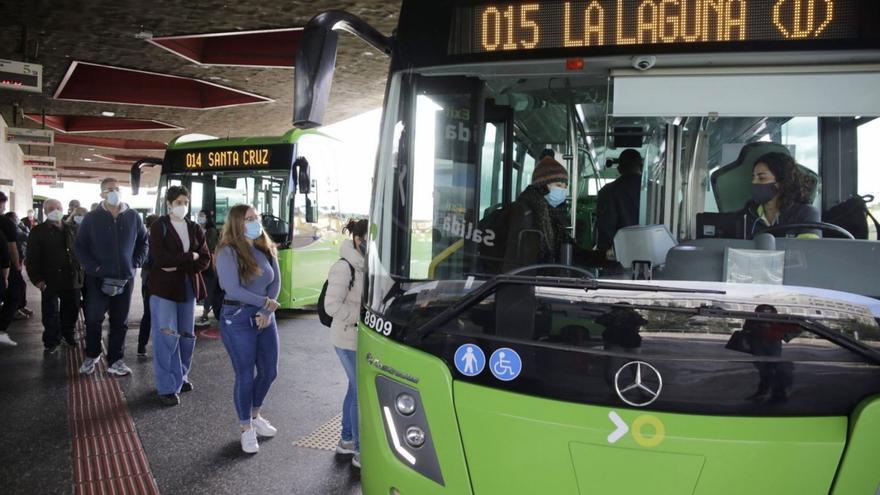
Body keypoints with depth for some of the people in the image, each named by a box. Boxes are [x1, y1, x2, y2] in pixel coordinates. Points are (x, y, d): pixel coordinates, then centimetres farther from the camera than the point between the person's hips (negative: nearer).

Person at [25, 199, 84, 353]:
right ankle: (52, 341, 17)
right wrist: (37, 279, -13)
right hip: (50, 281, -4)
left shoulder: (70, 230, 11)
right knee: (51, 313, 4)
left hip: (71, 279, 4)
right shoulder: (38, 231, -2)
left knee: (72, 309, 13)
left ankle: (67, 334, 32)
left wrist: (79, 271, 8)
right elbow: (32, 258, -6)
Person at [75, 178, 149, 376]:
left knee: (119, 322, 8)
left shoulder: (133, 217, 3)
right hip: (98, 278, -2)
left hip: (125, 278, 2)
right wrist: (93, 267, -11)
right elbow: (80, 246, 0)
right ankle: (91, 356, 25)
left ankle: (116, 360, 18)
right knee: (94, 319, 4)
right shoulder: (92, 218, -2)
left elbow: (143, 241, 13)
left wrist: (136, 263, 2)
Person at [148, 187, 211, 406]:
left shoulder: (195, 229, 9)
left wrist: (178, 266, -13)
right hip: (164, 288, -5)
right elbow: (160, 258, -18)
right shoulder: (159, 227, -4)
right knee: (167, 337, -4)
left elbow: (205, 260, 0)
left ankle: (180, 376, 29)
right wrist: (190, 257, -12)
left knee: (187, 336, 11)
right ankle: (167, 387, 4)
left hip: (188, 287, 5)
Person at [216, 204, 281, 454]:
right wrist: (266, 303, -12)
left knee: (269, 372, 14)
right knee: (245, 376, 3)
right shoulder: (228, 252, -13)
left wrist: (267, 312, -11)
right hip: (238, 319, -6)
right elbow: (233, 289, -20)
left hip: (264, 318, 6)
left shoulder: (266, 249, 6)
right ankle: (246, 429, 23)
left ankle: (255, 416, 39)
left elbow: (276, 282, 3)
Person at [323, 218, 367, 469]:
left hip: (366, 338, 8)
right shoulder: (344, 267, -19)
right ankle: (362, 451, 10)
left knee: (356, 388, 19)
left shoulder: (368, 265, 6)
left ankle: (347, 440, 35)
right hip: (350, 339, -8)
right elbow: (332, 305, -23)